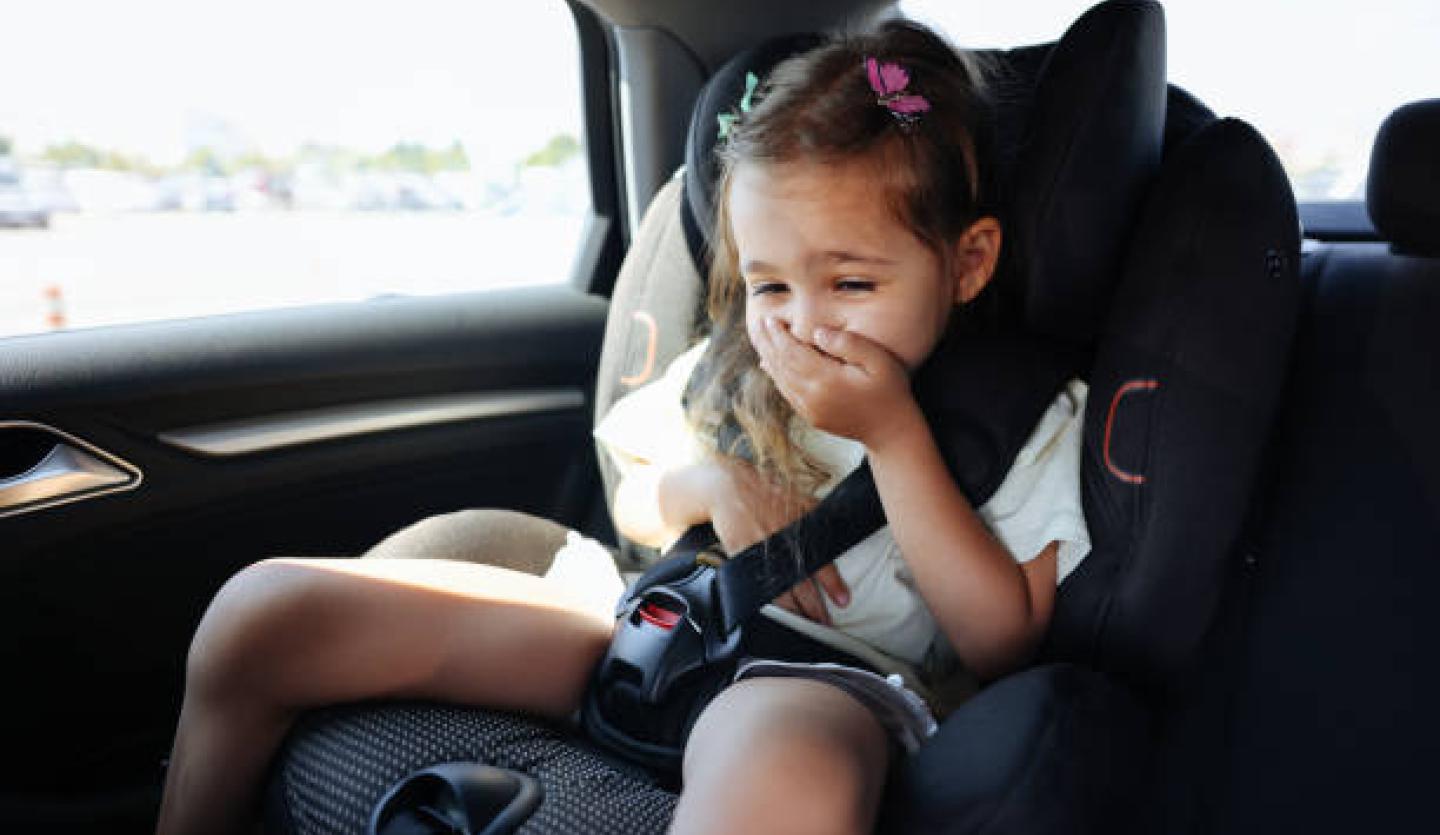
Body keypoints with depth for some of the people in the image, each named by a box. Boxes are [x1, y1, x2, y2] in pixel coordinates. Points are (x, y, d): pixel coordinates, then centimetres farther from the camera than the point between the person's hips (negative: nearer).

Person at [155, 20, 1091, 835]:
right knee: (262, 613, -5)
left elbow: (1002, 644, -8)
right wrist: (708, 482, -4)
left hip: (828, 675, -4)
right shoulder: (735, 366, 11)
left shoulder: (1027, 417, 1)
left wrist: (894, 437, -16)